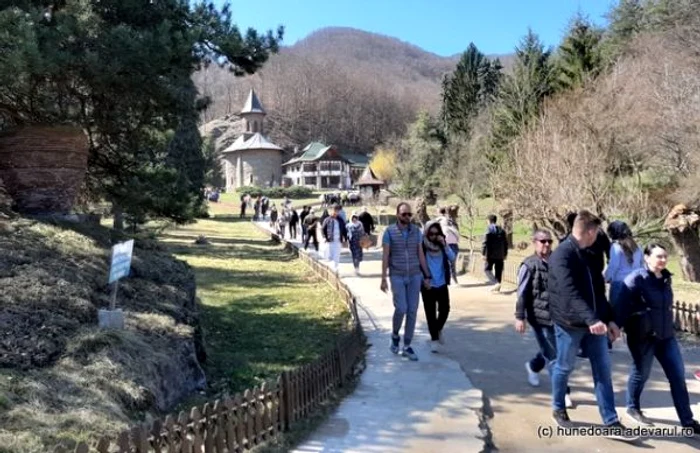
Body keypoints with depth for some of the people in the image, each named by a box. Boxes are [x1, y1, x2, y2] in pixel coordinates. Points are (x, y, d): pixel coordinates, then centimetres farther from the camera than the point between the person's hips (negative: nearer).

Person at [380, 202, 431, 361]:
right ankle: (395, 336, 18)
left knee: (412, 311, 2)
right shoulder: (389, 231, -5)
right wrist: (383, 279, -9)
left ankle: (407, 346, 12)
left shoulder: (416, 231, 3)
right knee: (401, 309, -11)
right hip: (397, 277, -3)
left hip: (415, 276, 3)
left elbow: (420, 254, 7)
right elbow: (385, 256, -5)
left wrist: (426, 276, 5)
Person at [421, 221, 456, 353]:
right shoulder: (422, 245, -10)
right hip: (428, 285, -3)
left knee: (445, 310, 0)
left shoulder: (442, 245, 2)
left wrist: (444, 245, -18)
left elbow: (452, 258, -7)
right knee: (430, 313, 2)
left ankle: (439, 329, 30)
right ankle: (434, 339, 17)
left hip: (442, 284, 3)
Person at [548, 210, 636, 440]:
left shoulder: (588, 254, 12)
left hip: (594, 322, 8)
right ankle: (558, 409, 31)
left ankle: (611, 423, 14)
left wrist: (609, 318, 12)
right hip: (570, 323, -8)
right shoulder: (562, 255, -17)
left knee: (603, 370, 7)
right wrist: (591, 319, -37)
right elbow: (570, 292, -29)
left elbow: (597, 290, 17)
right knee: (564, 367, 9)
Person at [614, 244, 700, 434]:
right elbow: (621, 306, -18)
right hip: (643, 337, -7)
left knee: (678, 376, 7)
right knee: (641, 373, 8)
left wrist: (669, 327, 21)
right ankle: (633, 408, 30)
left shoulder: (665, 278, 7)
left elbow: (667, 306, 18)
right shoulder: (636, 279, -15)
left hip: (666, 335, 7)